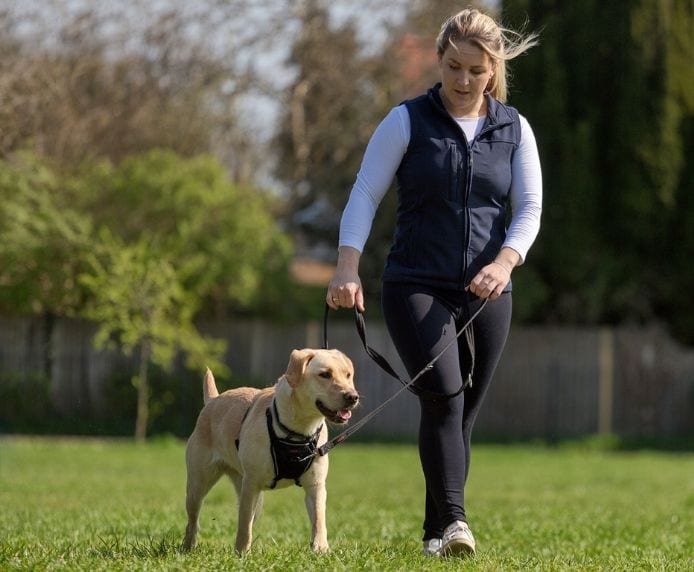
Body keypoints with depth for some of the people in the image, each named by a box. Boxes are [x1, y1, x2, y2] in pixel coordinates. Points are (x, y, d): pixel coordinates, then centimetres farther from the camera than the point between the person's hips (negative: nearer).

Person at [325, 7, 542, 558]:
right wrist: (348, 265, -17)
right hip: (417, 286, -3)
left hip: (486, 294, 3)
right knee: (444, 397, -21)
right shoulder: (409, 121, 0)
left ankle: (435, 534, 16)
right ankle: (455, 521, -30)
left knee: (463, 414, 6)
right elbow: (365, 194, -3)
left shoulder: (514, 129, 8)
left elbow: (529, 208, 4)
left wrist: (505, 261, -16)